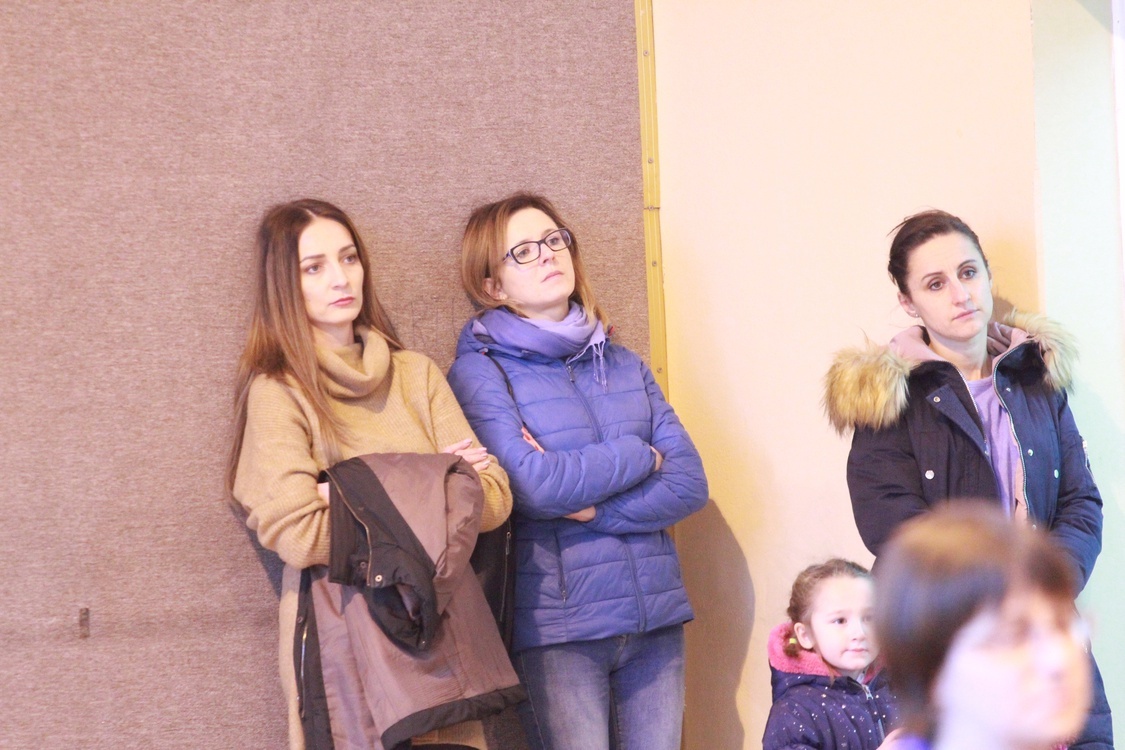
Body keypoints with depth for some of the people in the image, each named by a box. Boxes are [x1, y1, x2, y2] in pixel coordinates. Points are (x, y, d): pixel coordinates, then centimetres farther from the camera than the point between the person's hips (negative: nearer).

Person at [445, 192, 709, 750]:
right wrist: (639, 456, -4)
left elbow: (690, 483, 3)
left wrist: (589, 507, -11)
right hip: (557, 628, -5)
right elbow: (530, 483, -17)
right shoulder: (479, 373, -2)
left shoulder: (622, 365, 14)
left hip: (656, 617, 5)